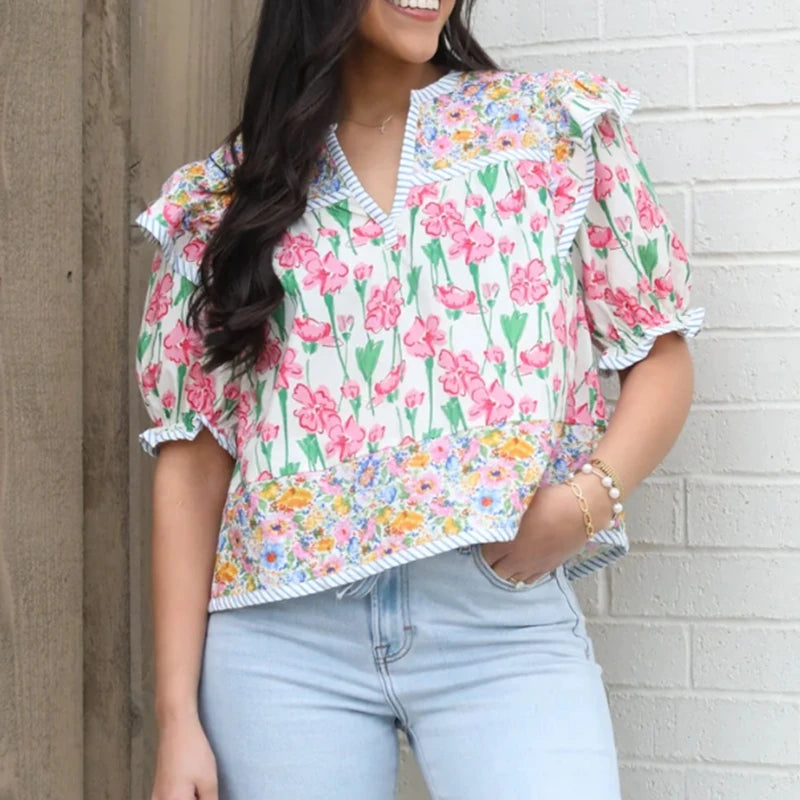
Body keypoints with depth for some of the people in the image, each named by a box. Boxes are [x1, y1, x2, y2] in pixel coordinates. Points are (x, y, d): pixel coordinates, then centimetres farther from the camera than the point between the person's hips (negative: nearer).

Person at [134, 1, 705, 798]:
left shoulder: (562, 124, 7)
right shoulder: (220, 201, 7)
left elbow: (660, 357, 7)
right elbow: (192, 463, 5)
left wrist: (589, 495, -12)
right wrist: (177, 717, 0)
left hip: (505, 623, 0)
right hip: (281, 639, 1)